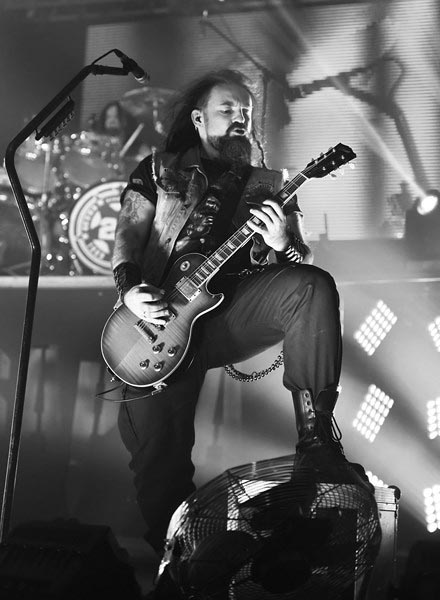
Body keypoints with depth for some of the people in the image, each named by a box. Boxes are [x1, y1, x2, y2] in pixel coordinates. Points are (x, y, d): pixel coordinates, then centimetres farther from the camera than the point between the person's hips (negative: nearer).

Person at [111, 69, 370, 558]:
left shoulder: (270, 188, 20)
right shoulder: (159, 171, 19)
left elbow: (301, 263, 12)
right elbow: (129, 231, 10)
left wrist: (283, 245, -13)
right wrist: (129, 286, -10)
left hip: (235, 307, 1)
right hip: (162, 317, 0)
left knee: (313, 286, -29)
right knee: (157, 451, -15)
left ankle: (315, 431, -26)